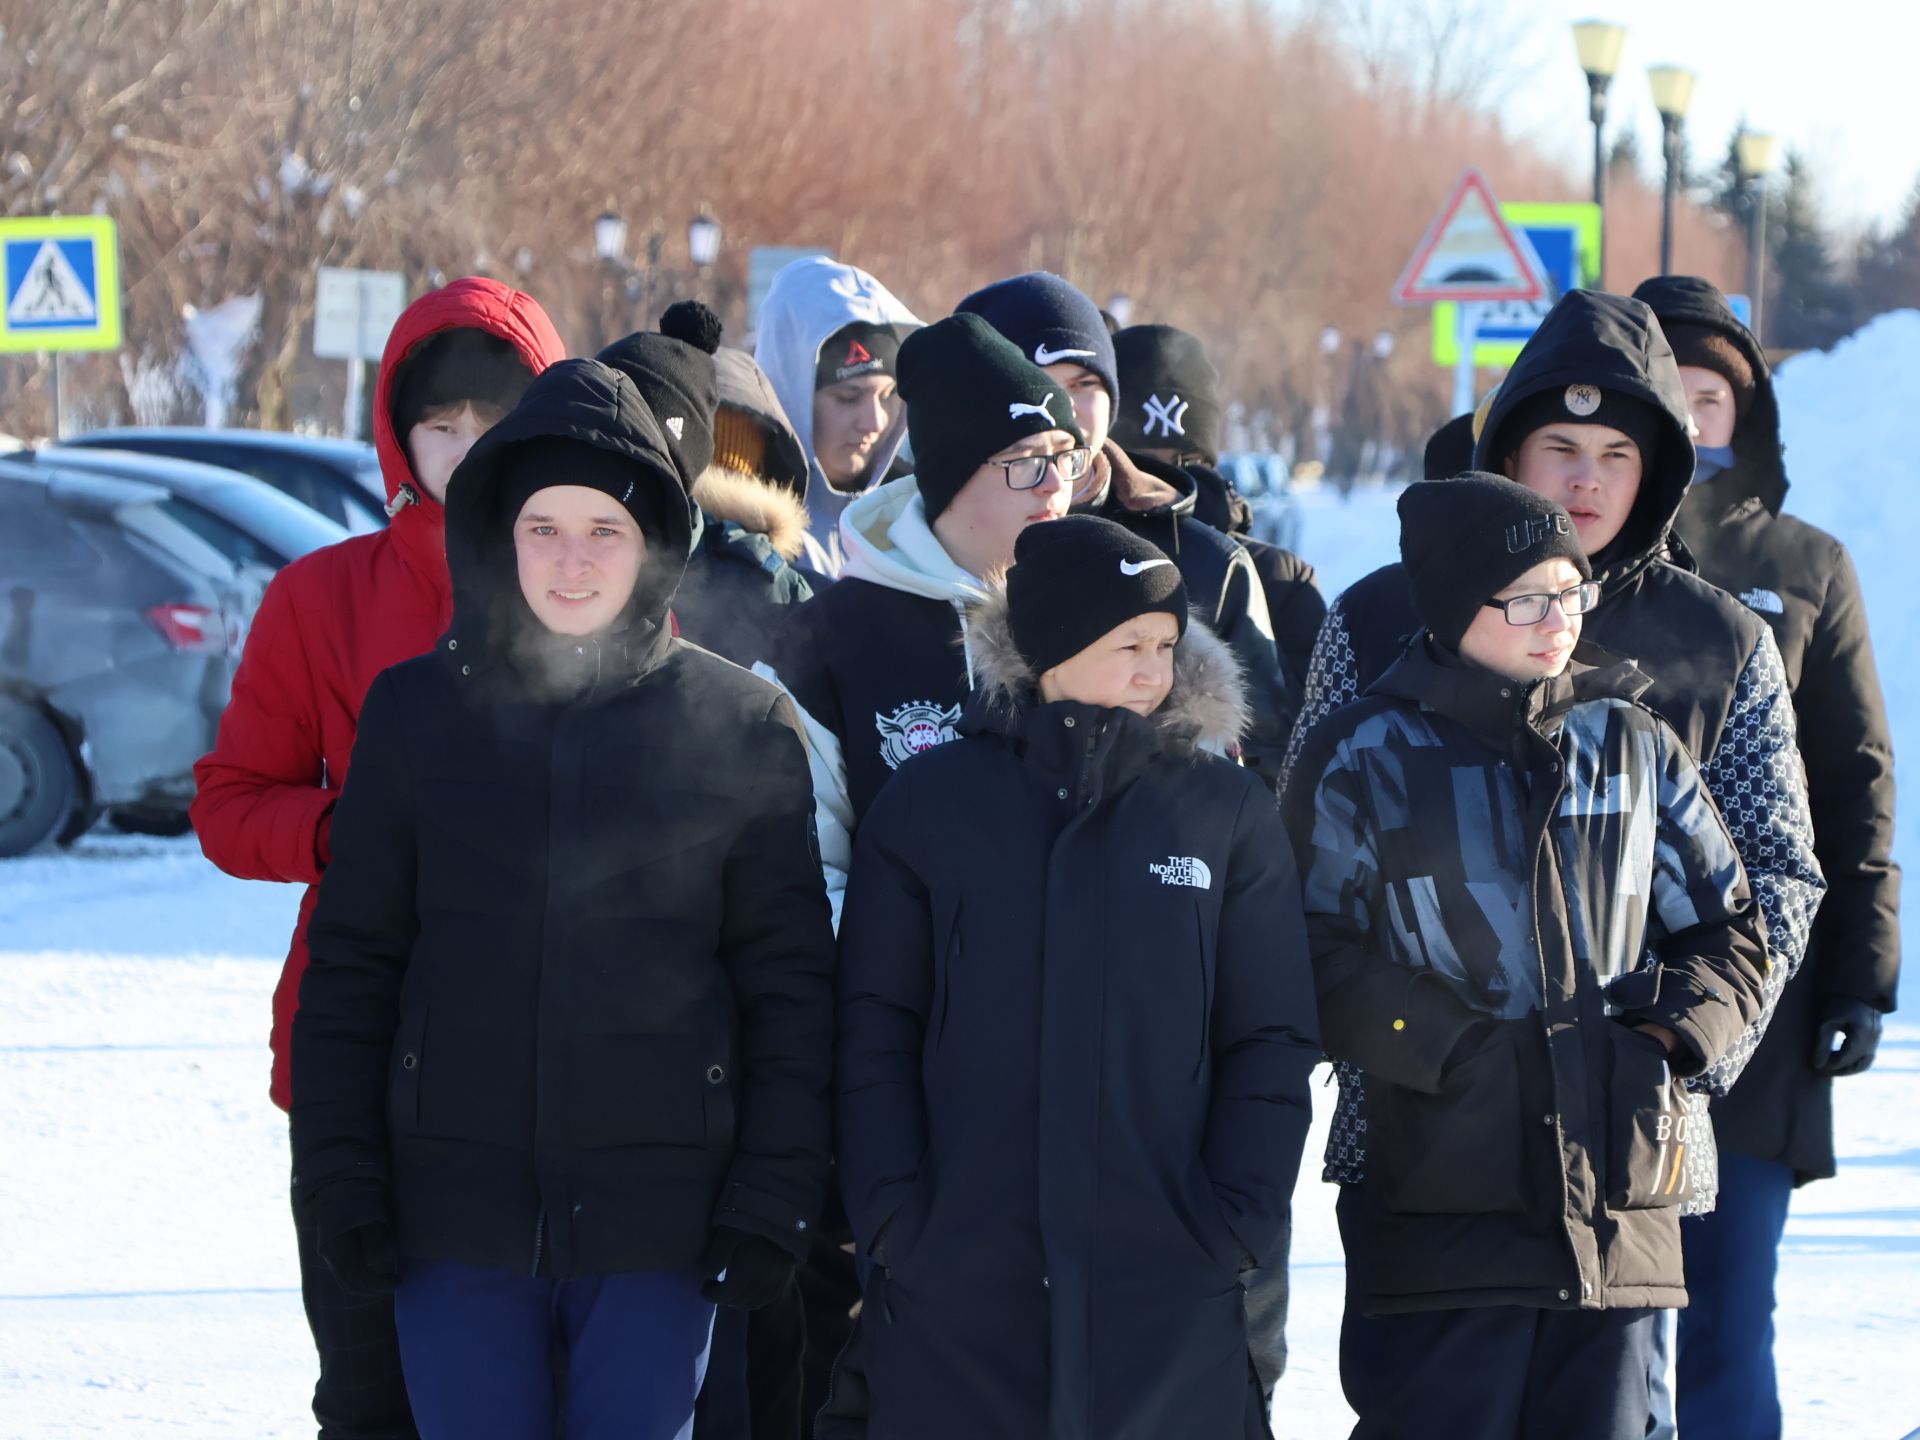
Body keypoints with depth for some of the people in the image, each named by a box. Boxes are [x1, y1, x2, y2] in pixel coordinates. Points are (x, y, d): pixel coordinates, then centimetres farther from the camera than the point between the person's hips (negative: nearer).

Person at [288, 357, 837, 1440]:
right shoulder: (417, 713, 4)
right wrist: (339, 1178, 0)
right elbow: (352, 967, 7)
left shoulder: (741, 727, 1)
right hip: (457, 1220, 1)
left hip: (657, 1225, -1)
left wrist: (772, 1200, -4)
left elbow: (789, 985, 2)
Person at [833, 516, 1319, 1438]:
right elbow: (874, 1032, 3)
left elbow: (1270, 1041, 6)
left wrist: (1233, 1223, -4)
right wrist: (891, 1216, -7)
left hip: (1167, 1298, 0)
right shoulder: (930, 803, 5)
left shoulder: (1227, 811, 7)